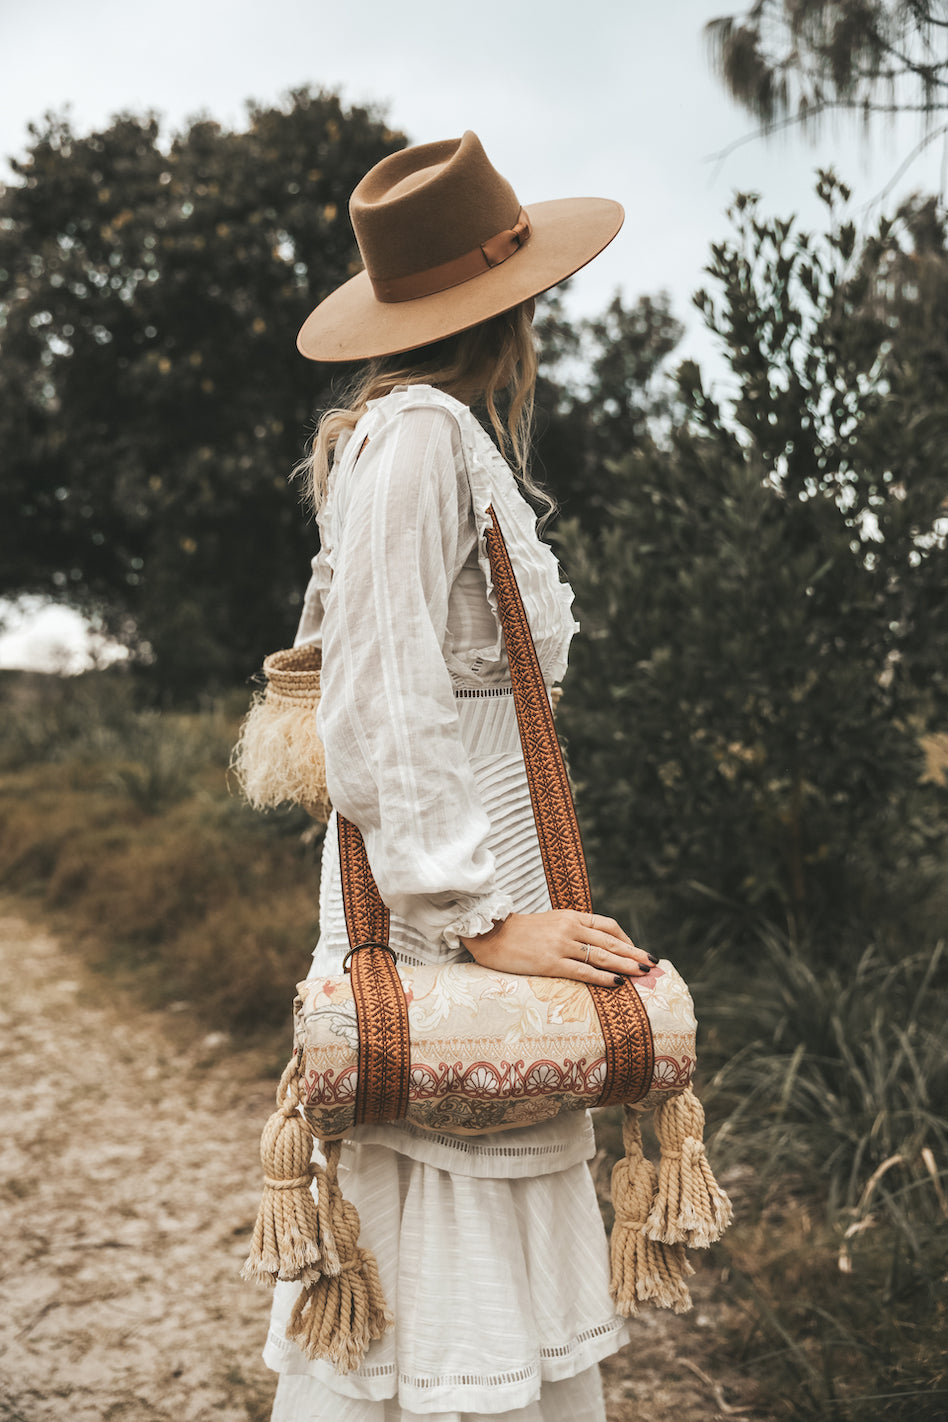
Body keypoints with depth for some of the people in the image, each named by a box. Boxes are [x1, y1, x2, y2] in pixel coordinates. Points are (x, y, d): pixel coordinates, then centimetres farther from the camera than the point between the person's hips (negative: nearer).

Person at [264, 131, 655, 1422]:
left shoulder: (440, 437, 16)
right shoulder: (421, 433, -13)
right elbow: (379, 713, -19)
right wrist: (478, 919, -19)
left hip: (475, 885, 10)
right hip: (442, 922, -10)